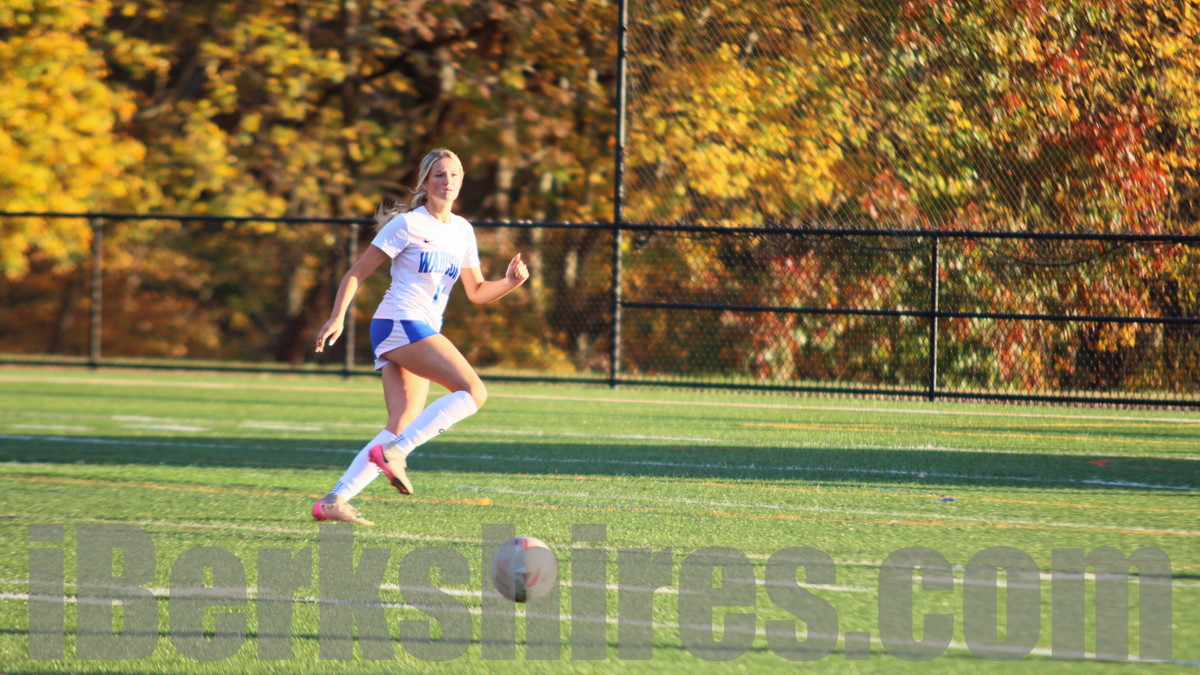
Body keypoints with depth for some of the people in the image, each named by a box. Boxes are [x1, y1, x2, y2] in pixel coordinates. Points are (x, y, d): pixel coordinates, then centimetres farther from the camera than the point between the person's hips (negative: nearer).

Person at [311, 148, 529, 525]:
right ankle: (393, 451, -24)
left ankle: (334, 501, -3)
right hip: (400, 323, -8)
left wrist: (511, 282, 1)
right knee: (473, 391, -21)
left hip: (424, 334, 8)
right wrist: (338, 317, -16)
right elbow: (356, 274, -3)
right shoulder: (407, 224, -4)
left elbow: (477, 292, 20)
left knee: (402, 429, -1)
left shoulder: (462, 231, 17)